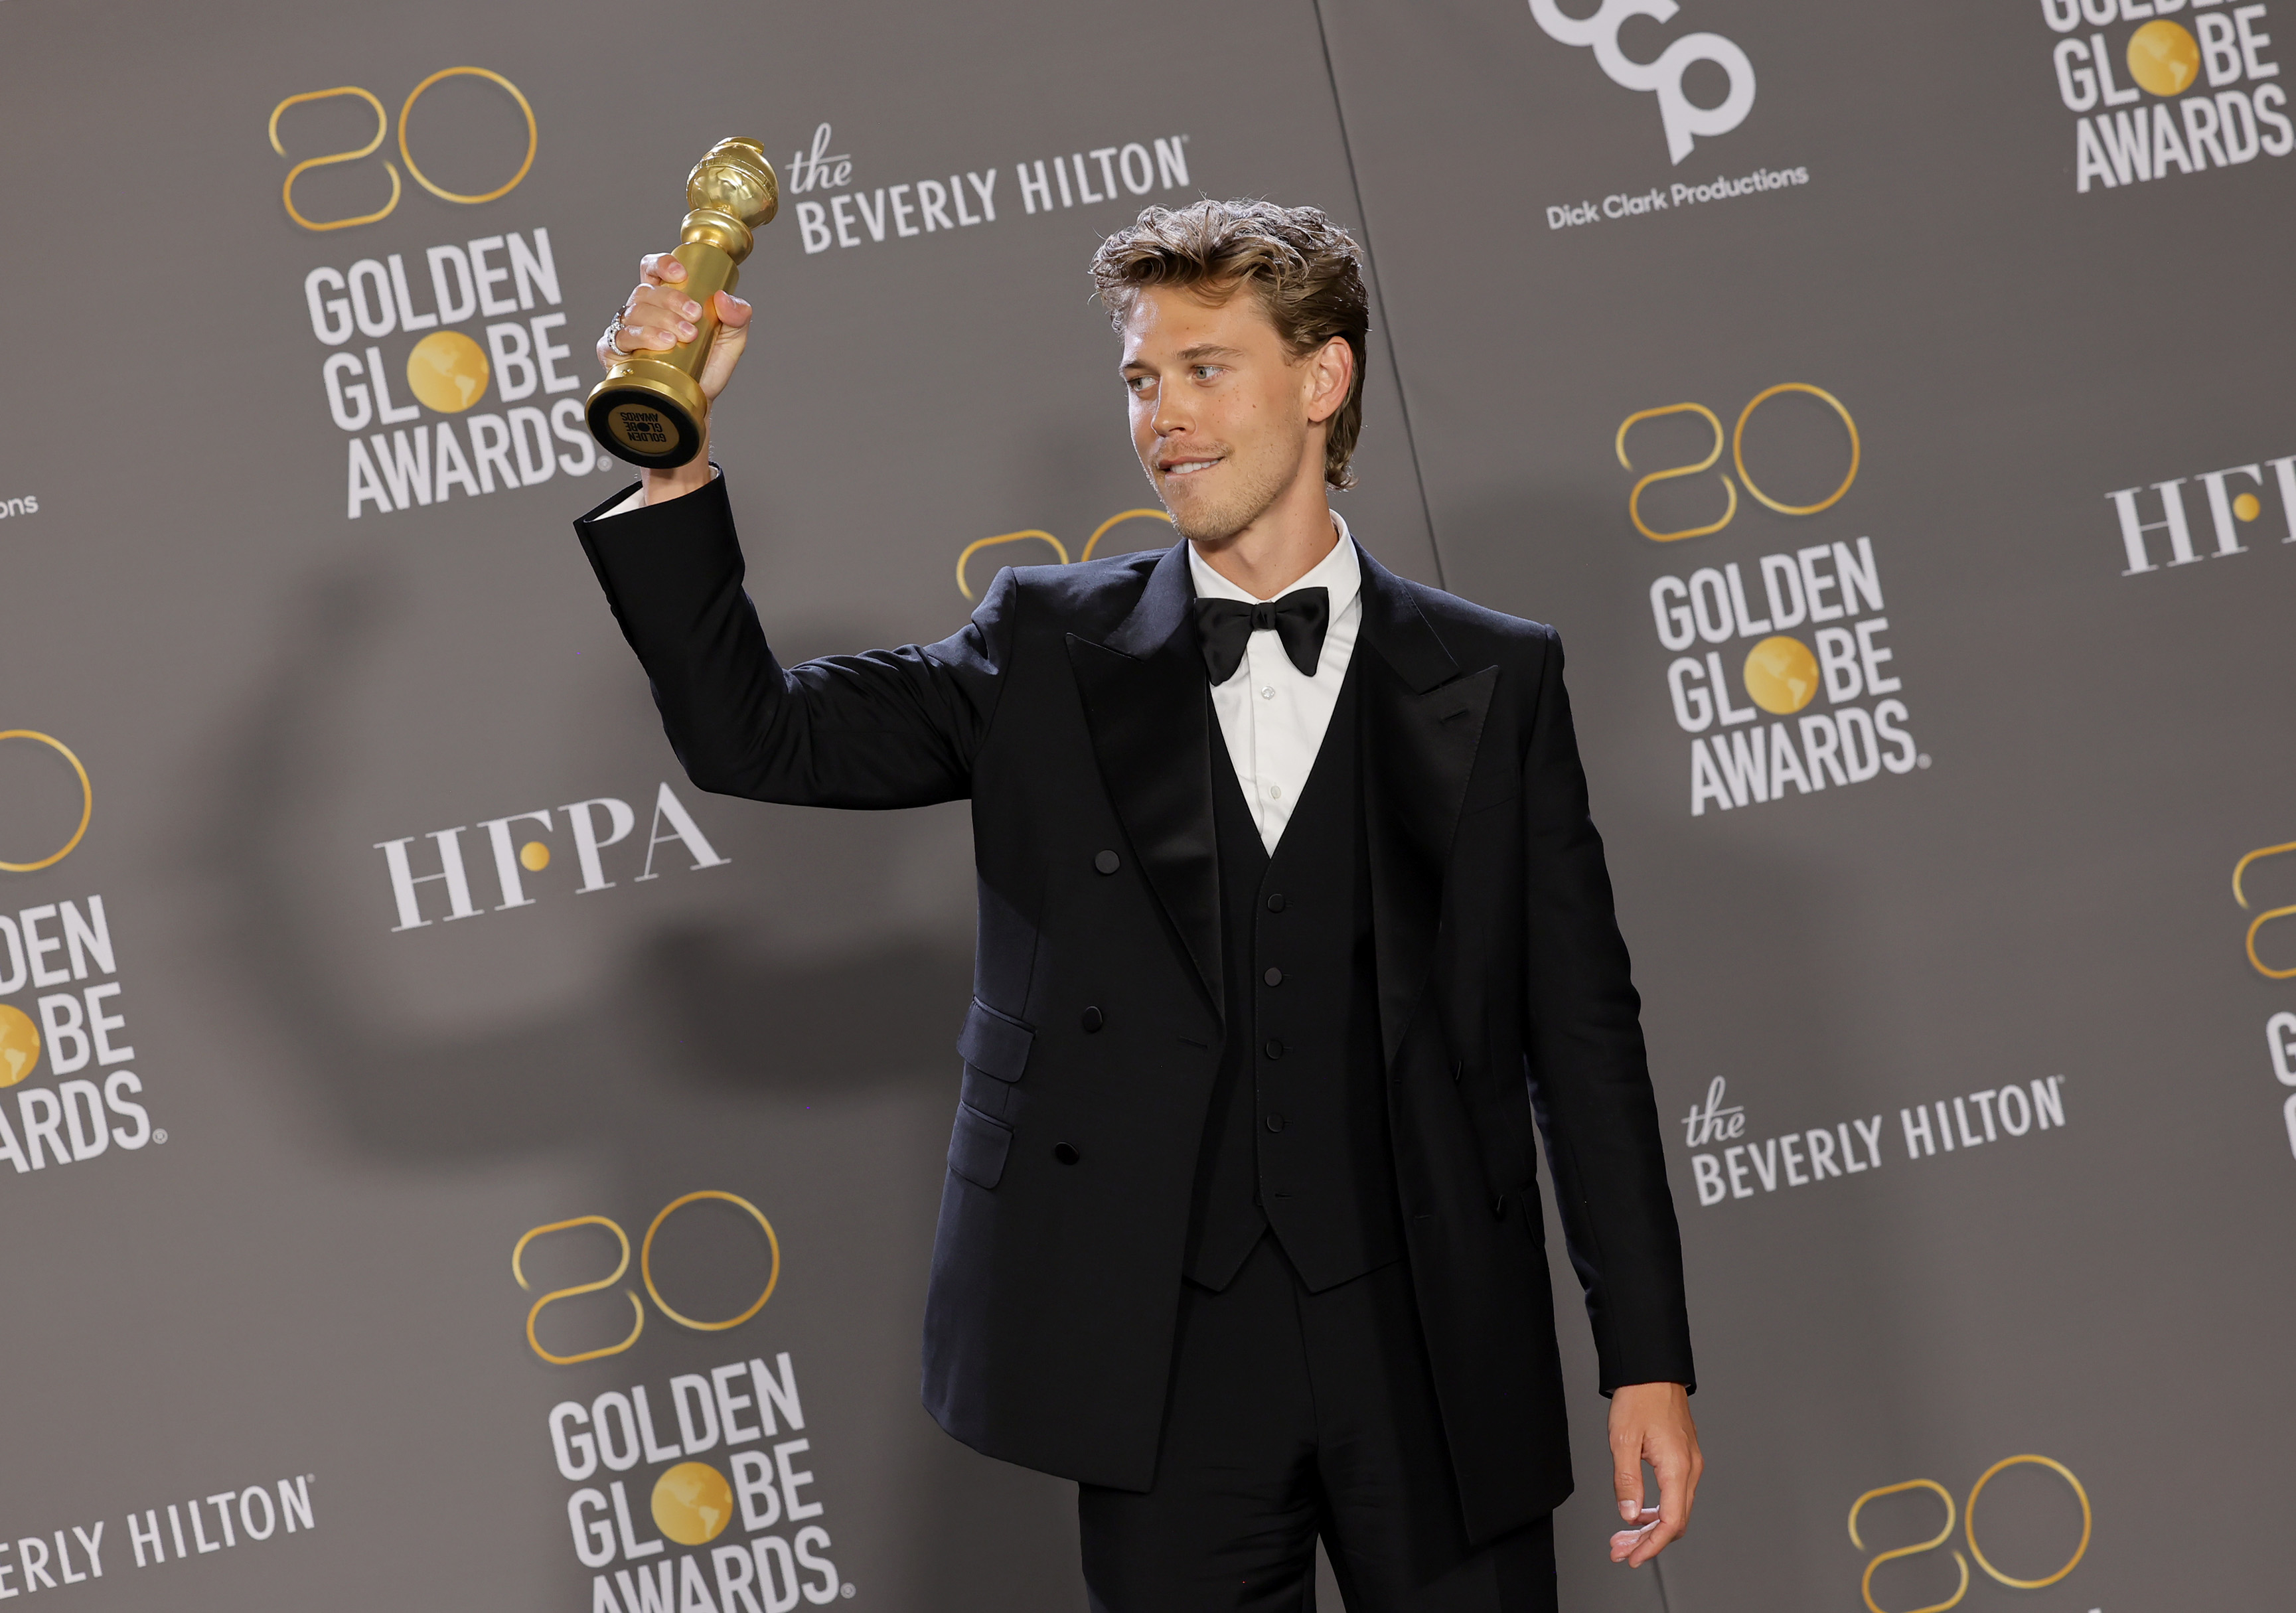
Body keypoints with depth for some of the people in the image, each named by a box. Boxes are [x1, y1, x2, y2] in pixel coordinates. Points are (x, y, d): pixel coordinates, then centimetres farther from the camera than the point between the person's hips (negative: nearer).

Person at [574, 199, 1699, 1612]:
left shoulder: (1490, 679, 4)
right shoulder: (1051, 650, 7)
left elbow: (1581, 1029, 3)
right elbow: (755, 737, 0)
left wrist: (1648, 1361, 0)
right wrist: (673, 452, -13)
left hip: (1438, 1355, 0)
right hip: (1168, 1363, 0)